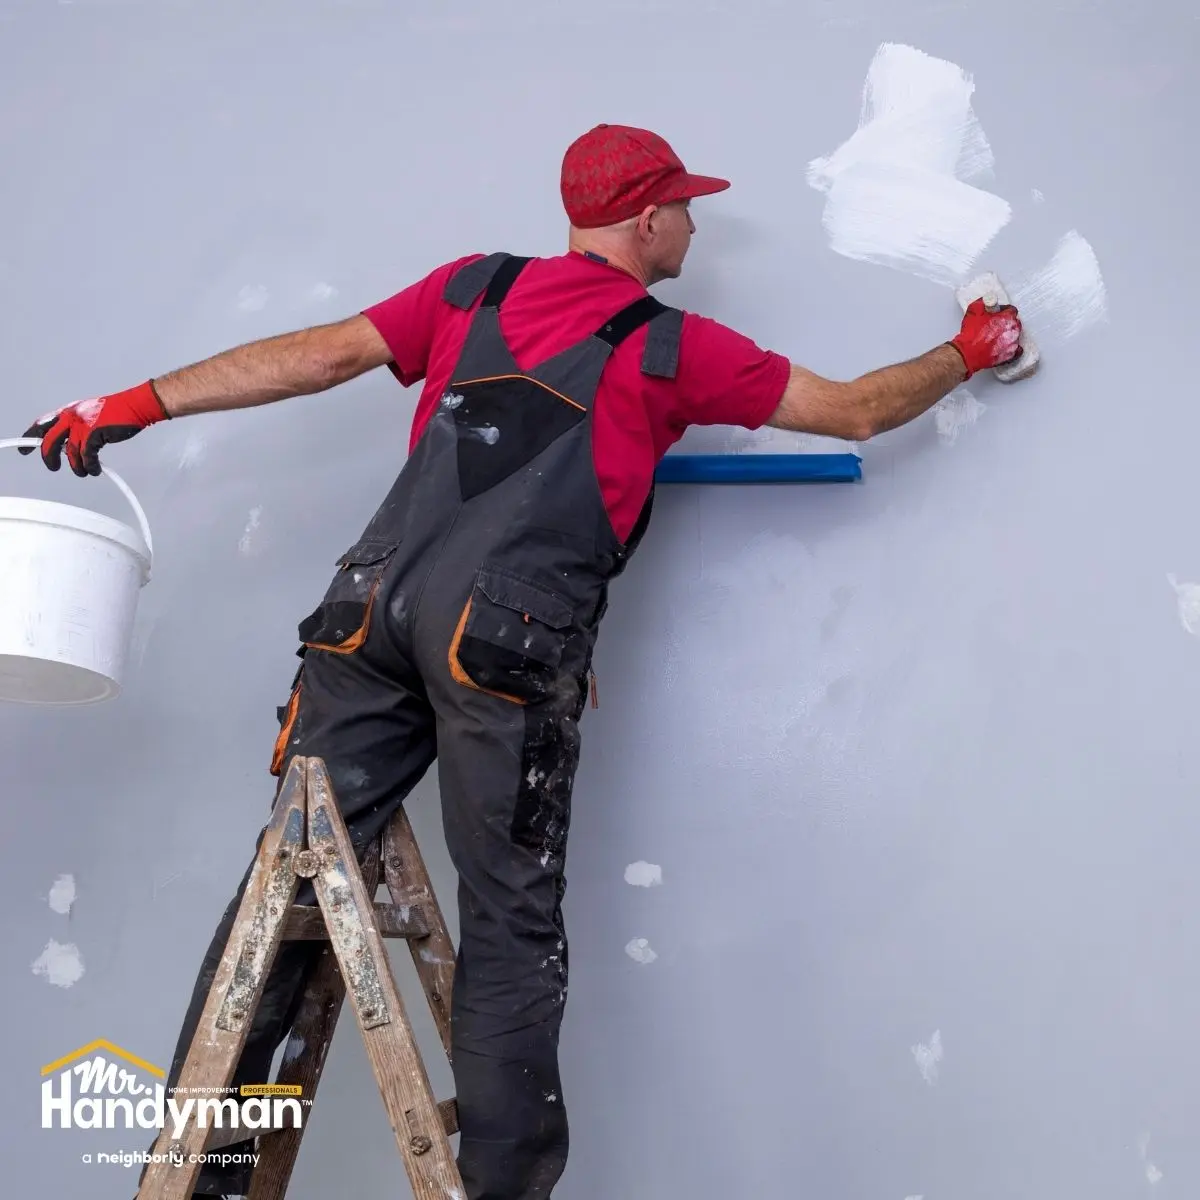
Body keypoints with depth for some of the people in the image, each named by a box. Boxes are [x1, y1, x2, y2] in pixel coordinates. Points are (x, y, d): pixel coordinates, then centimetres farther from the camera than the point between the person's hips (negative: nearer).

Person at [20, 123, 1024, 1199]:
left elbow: (323, 354, 12)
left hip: (376, 609, 4)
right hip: (509, 650, -4)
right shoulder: (676, 348, 8)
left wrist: (141, 404, 16)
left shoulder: (475, 288, 17)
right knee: (511, 921, 5)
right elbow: (857, 412, 15)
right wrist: (968, 354, 33)